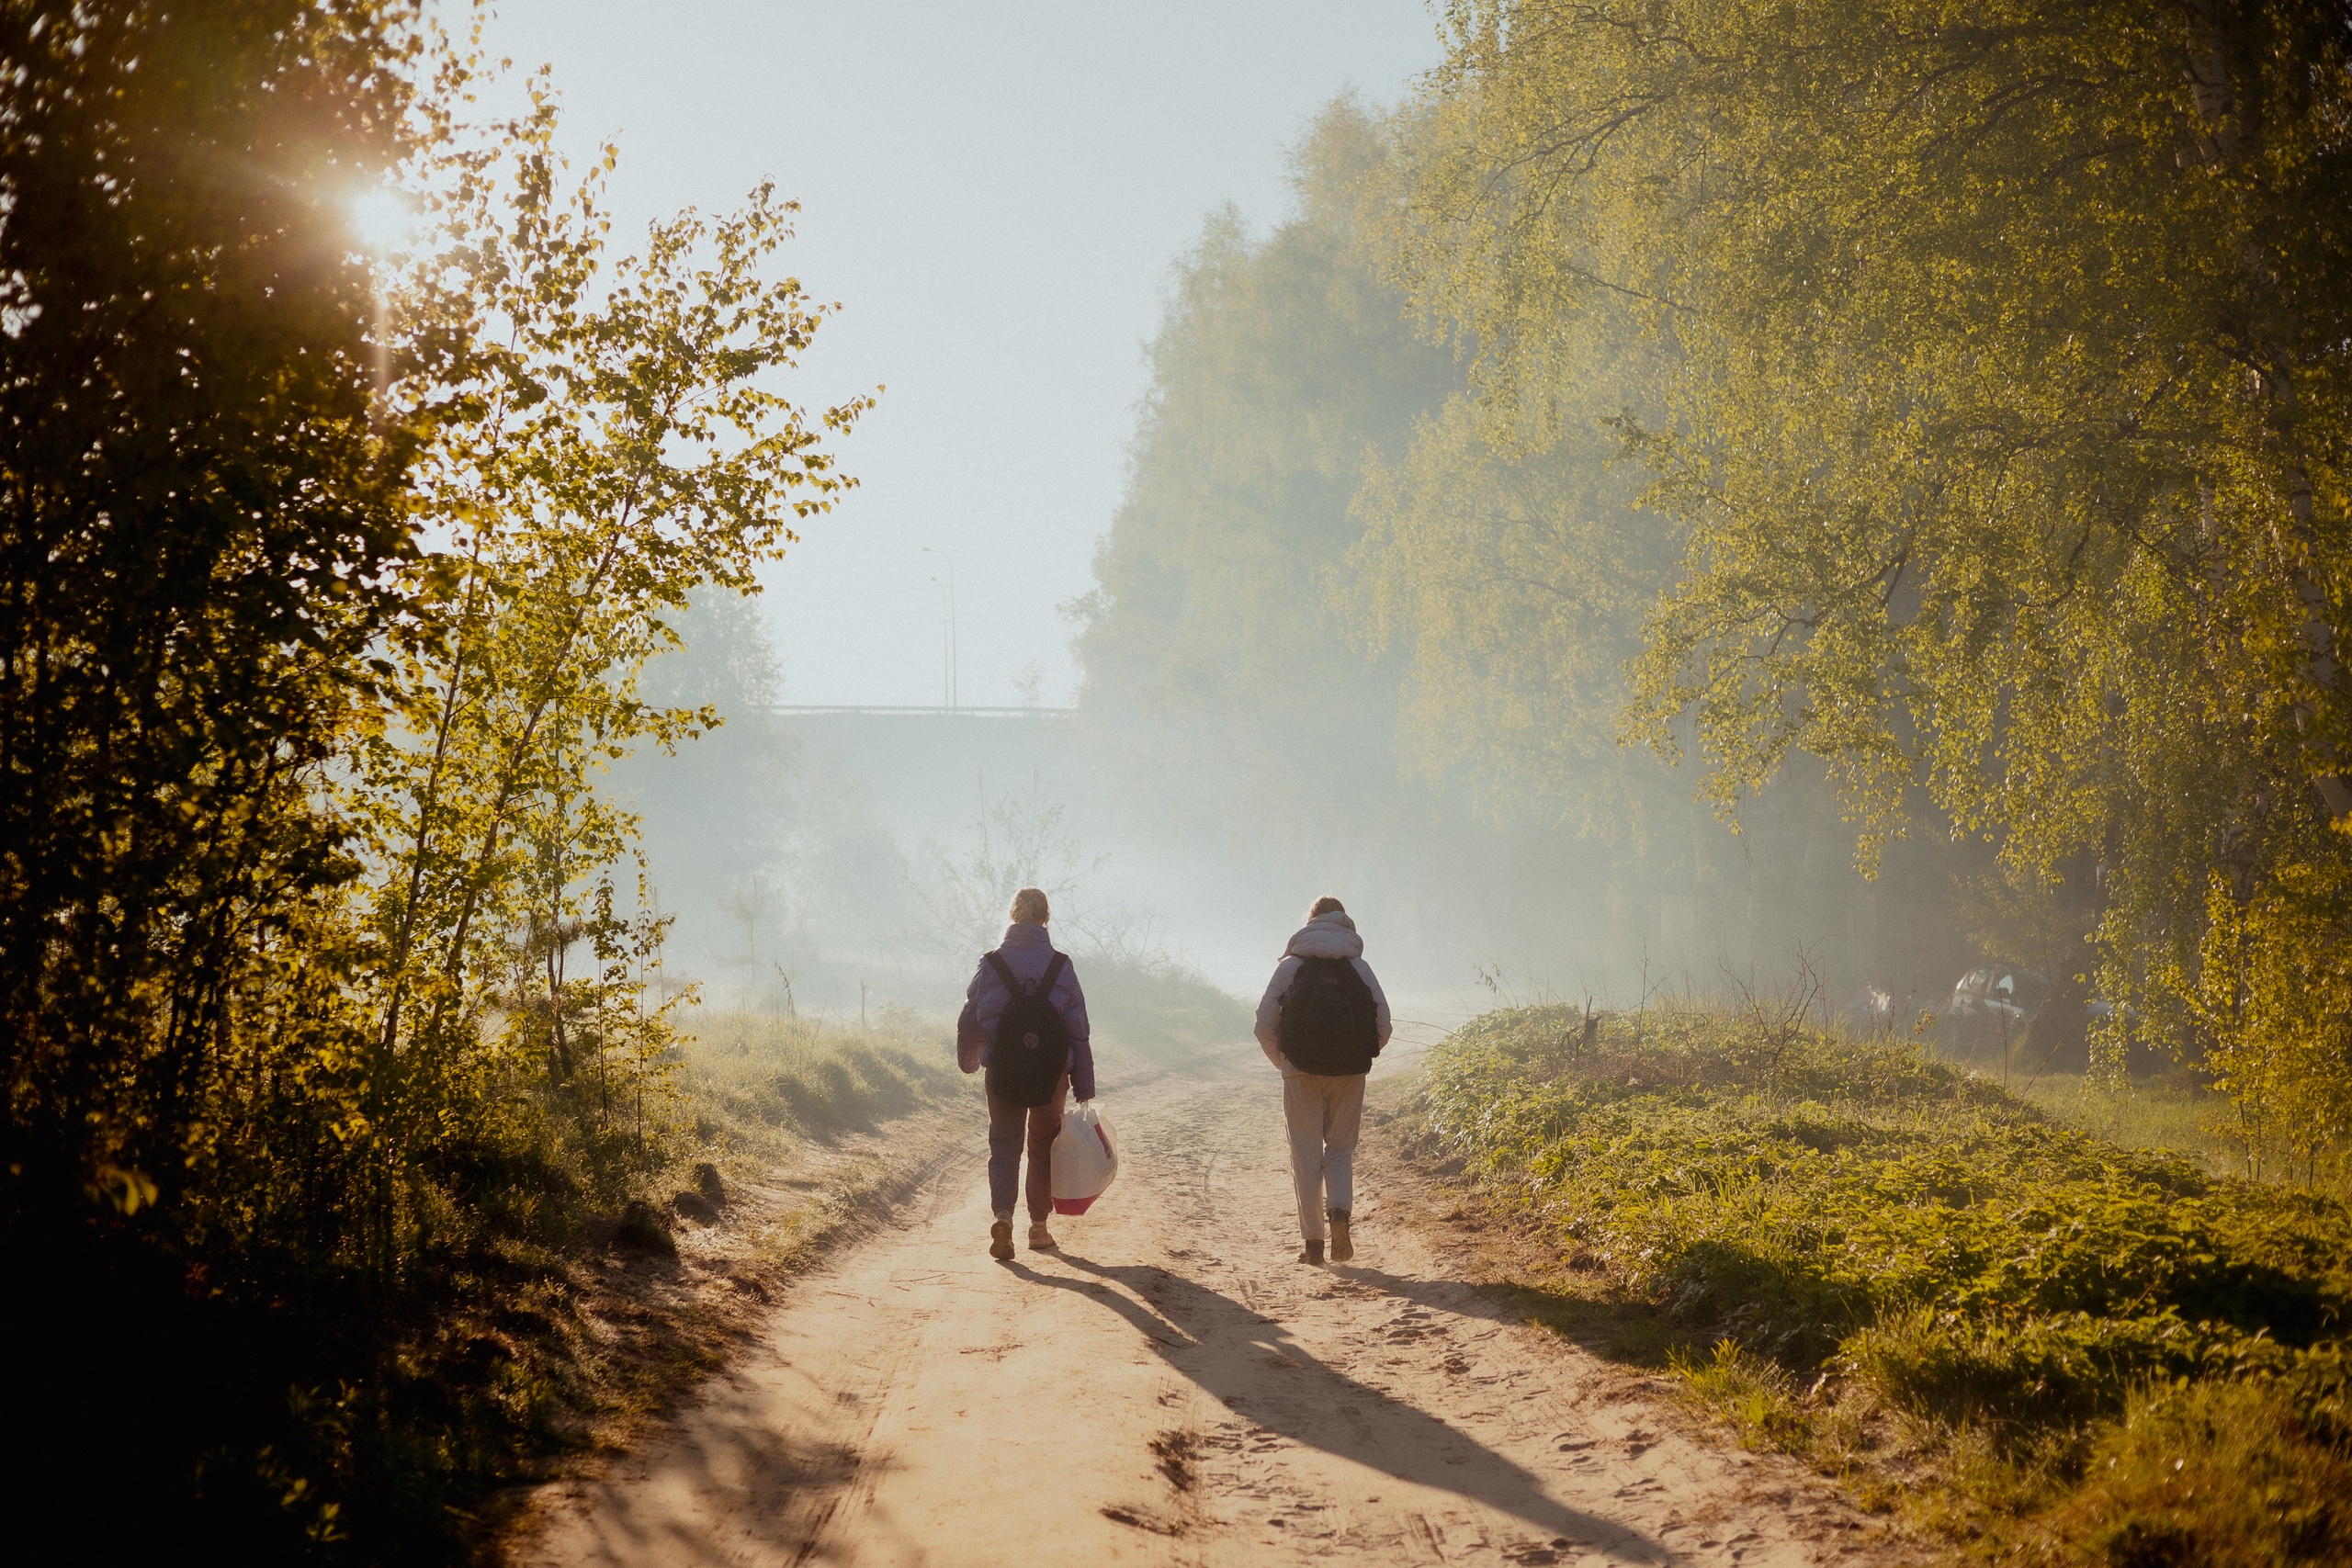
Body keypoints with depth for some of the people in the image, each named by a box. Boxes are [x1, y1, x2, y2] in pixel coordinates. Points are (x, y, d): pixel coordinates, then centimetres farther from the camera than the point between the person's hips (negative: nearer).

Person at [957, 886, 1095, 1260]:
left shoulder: (991, 965, -5)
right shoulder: (1060, 966, -6)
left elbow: (969, 1022, 4)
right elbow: (1078, 1031, -5)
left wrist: (968, 1061, 25)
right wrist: (1085, 1089, 1)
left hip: (1003, 1074, 0)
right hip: (1052, 1074, 0)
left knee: (1003, 1144, 11)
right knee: (1043, 1146, 17)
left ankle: (1003, 1213, -12)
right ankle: (1039, 1226, 22)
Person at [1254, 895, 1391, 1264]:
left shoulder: (1291, 964, 6)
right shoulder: (1359, 966, 8)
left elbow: (1265, 1024, -2)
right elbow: (1383, 1025, 1)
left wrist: (1283, 1062, 14)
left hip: (1302, 1071, -1)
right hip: (1350, 1073, 1)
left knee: (1306, 1155, 7)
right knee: (1341, 1150, 13)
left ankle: (1313, 1243, 5)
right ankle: (1340, 1214, -13)